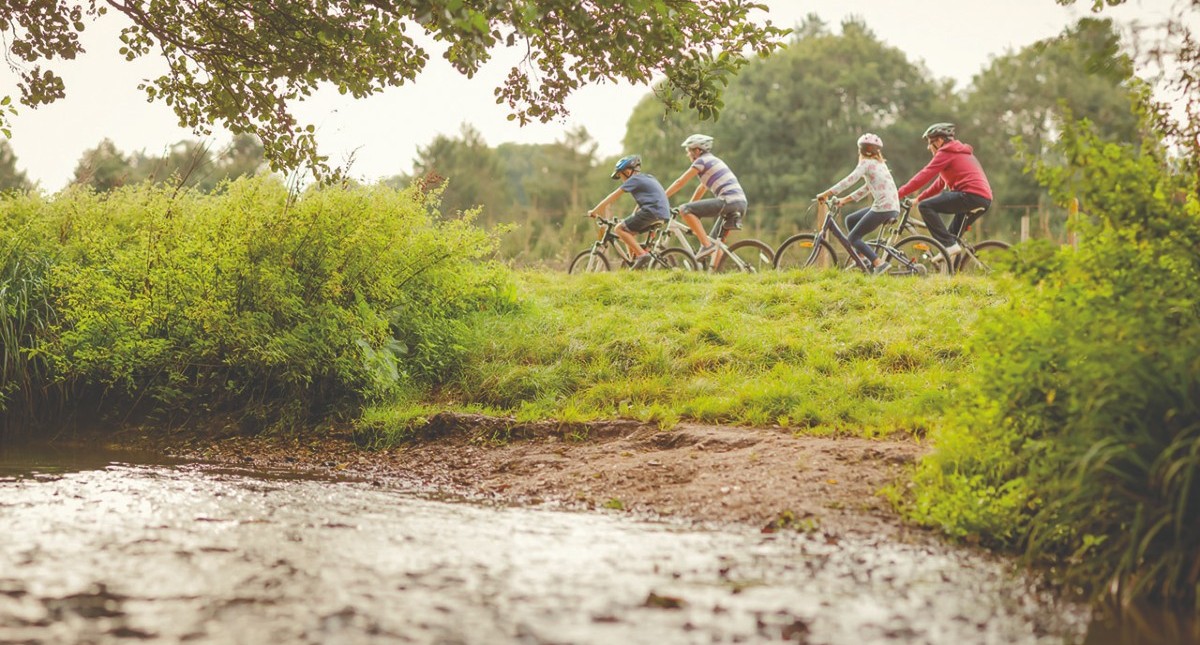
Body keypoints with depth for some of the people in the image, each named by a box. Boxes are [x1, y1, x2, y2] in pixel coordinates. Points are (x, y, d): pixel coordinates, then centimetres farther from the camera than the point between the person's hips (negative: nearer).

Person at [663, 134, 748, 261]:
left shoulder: (701, 161, 0)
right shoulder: (713, 160, 27)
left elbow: (679, 183, 2)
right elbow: (701, 188, 34)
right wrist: (690, 206, 37)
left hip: (729, 201, -9)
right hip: (742, 204, 9)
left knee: (684, 210, -10)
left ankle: (706, 245, -17)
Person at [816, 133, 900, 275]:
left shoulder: (866, 163, -3)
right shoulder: (880, 164, 23)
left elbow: (849, 181, -14)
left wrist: (826, 194, -13)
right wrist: (844, 200, 21)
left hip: (883, 207, -9)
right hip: (893, 207, 9)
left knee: (853, 238, -4)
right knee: (850, 220, 19)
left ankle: (879, 263, -17)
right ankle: (863, 257, 15)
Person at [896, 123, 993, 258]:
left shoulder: (946, 153, -1)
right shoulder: (961, 152, 29)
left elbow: (923, 176, -8)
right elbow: (940, 184, 30)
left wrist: (899, 193, -6)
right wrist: (918, 199, 27)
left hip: (970, 195, -10)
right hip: (985, 200, 10)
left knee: (925, 206, -10)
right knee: (953, 234, 22)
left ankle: (949, 246, -17)